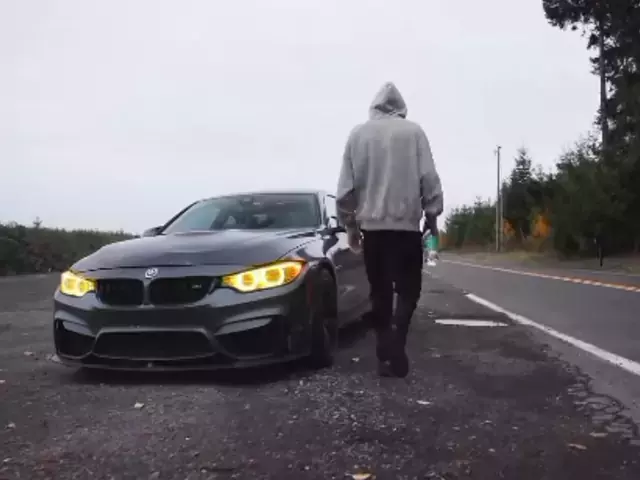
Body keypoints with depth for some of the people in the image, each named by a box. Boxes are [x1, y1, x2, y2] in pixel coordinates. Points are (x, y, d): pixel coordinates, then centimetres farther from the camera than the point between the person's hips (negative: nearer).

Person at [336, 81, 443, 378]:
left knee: (379, 293, 11)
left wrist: (350, 224, 13)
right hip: (406, 223, -2)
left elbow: (346, 186, 5)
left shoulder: (358, 134, 6)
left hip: (371, 225, 2)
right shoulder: (413, 131, 0)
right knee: (407, 289, 6)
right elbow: (429, 178, -4)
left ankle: (386, 355, 11)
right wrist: (432, 214, 6)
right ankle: (394, 347, -15)